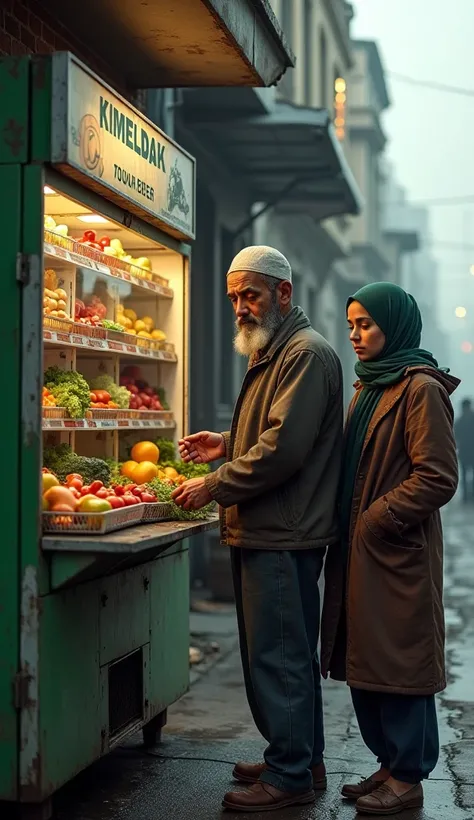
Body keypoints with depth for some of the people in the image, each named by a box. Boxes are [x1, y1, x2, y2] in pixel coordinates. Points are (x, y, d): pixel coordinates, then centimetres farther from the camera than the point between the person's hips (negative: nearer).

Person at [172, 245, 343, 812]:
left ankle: (289, 775, 5)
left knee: (277, 657, -5)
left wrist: (214, 487, -16)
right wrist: (226, 444, 13)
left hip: (283, 536, -10)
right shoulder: (271, 354, 20)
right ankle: (302, 760, 27)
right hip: (265, 532, 10)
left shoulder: (307, 354, -13)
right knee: (290, 653, 16)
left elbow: (284, 447, -22)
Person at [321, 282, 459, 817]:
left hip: (399, 554, -9)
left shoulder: (421, 389, -11)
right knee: (366, 664, 13)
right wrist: (344, 523, 9)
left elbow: (438, 478, -17)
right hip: (358, 552, 9)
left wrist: (376, 520, -15)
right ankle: (389, 765, 26)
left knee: (400, 662, 0)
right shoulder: (368, 387, 16)